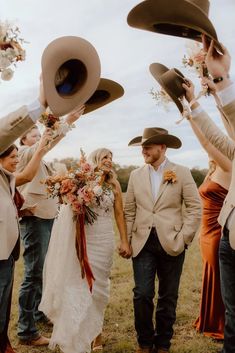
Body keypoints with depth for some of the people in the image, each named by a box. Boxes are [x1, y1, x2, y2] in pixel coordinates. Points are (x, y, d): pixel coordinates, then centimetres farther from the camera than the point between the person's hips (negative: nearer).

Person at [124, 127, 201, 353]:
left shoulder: (181, 173, 0)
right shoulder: (136, 175, 8)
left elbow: (195, 208, -2)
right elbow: (129, 211, 9)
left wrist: (184, 238, -8)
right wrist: (126, 240, 3)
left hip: (171, 243, -1)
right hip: (143, 242, 2)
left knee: (168, 297, 9)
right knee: (142, 294, -3)